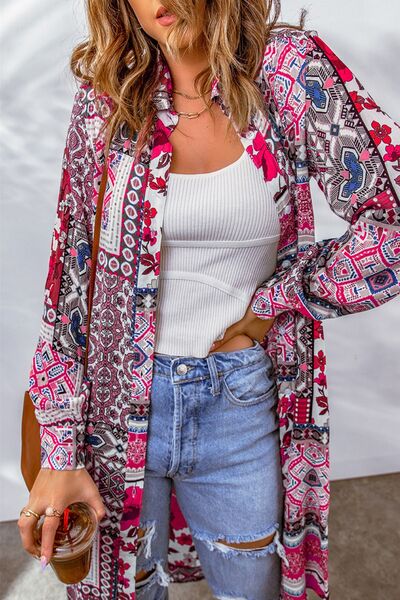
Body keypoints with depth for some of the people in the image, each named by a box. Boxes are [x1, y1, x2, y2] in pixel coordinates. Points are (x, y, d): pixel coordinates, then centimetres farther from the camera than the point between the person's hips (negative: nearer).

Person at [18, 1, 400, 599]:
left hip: (241, 408, 0)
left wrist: (268, 304, -9)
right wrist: (59, 452, -4)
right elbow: (71, 277, -3)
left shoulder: (290, 69, -6)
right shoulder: (106, 99, -3)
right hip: (119, 401, 1)